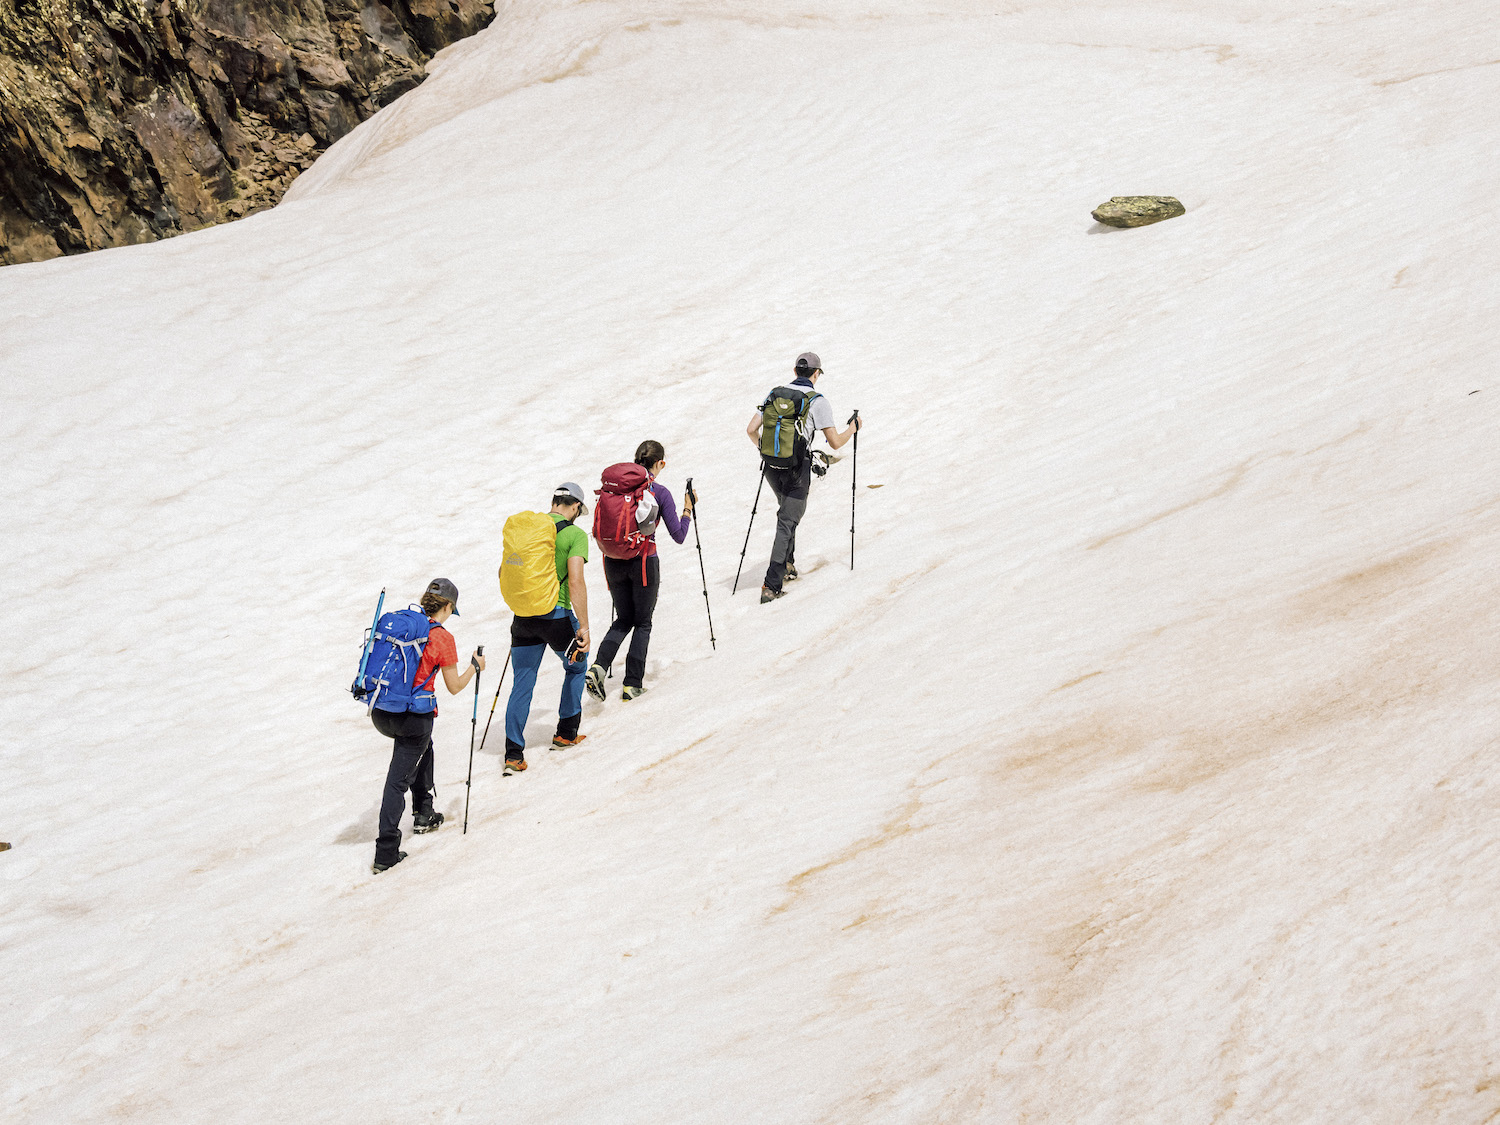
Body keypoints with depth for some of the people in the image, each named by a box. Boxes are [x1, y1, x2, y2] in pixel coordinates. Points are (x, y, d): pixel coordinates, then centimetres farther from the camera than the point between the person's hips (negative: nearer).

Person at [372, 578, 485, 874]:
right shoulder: (442, 638, -8)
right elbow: (454, 687, -1)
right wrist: (475, 666, 15)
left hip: (380, 713, 6)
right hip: (413, 716, -6)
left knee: (423, 746, 33)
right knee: (398, 780, -2)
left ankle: (423, 813, 38)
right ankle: (385, 853, -6)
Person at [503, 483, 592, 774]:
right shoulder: (575, 535, -9)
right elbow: (575, 583, -18)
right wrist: (583, 627, -17)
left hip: (523, 616, 4)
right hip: (557, 616, -4)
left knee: (522, 684, 8)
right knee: (576, 667, 23)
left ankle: (513, 752, 0)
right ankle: (566, 733, 29)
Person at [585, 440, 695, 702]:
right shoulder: (659, 493, -7)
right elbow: (678, 535, -5)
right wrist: (687, 511, 10)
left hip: (614, 561, 4)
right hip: (643, 561, -4)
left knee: (624, 619, 17)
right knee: (642, 623, 11)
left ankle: (598, 668, -6)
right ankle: (632, 684, 7)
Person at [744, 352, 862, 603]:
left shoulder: (774, 394, 6)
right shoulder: (817, 401, -8)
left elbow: (751, 430, 7)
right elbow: (835, 443, -8)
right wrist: (853, 428, 12)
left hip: (771, 468, 5)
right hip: (797, 470, -5)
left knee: (787, 510, 30)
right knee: (787, 523, -3)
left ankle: (787, 566, 32)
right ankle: (771, 586, -10)